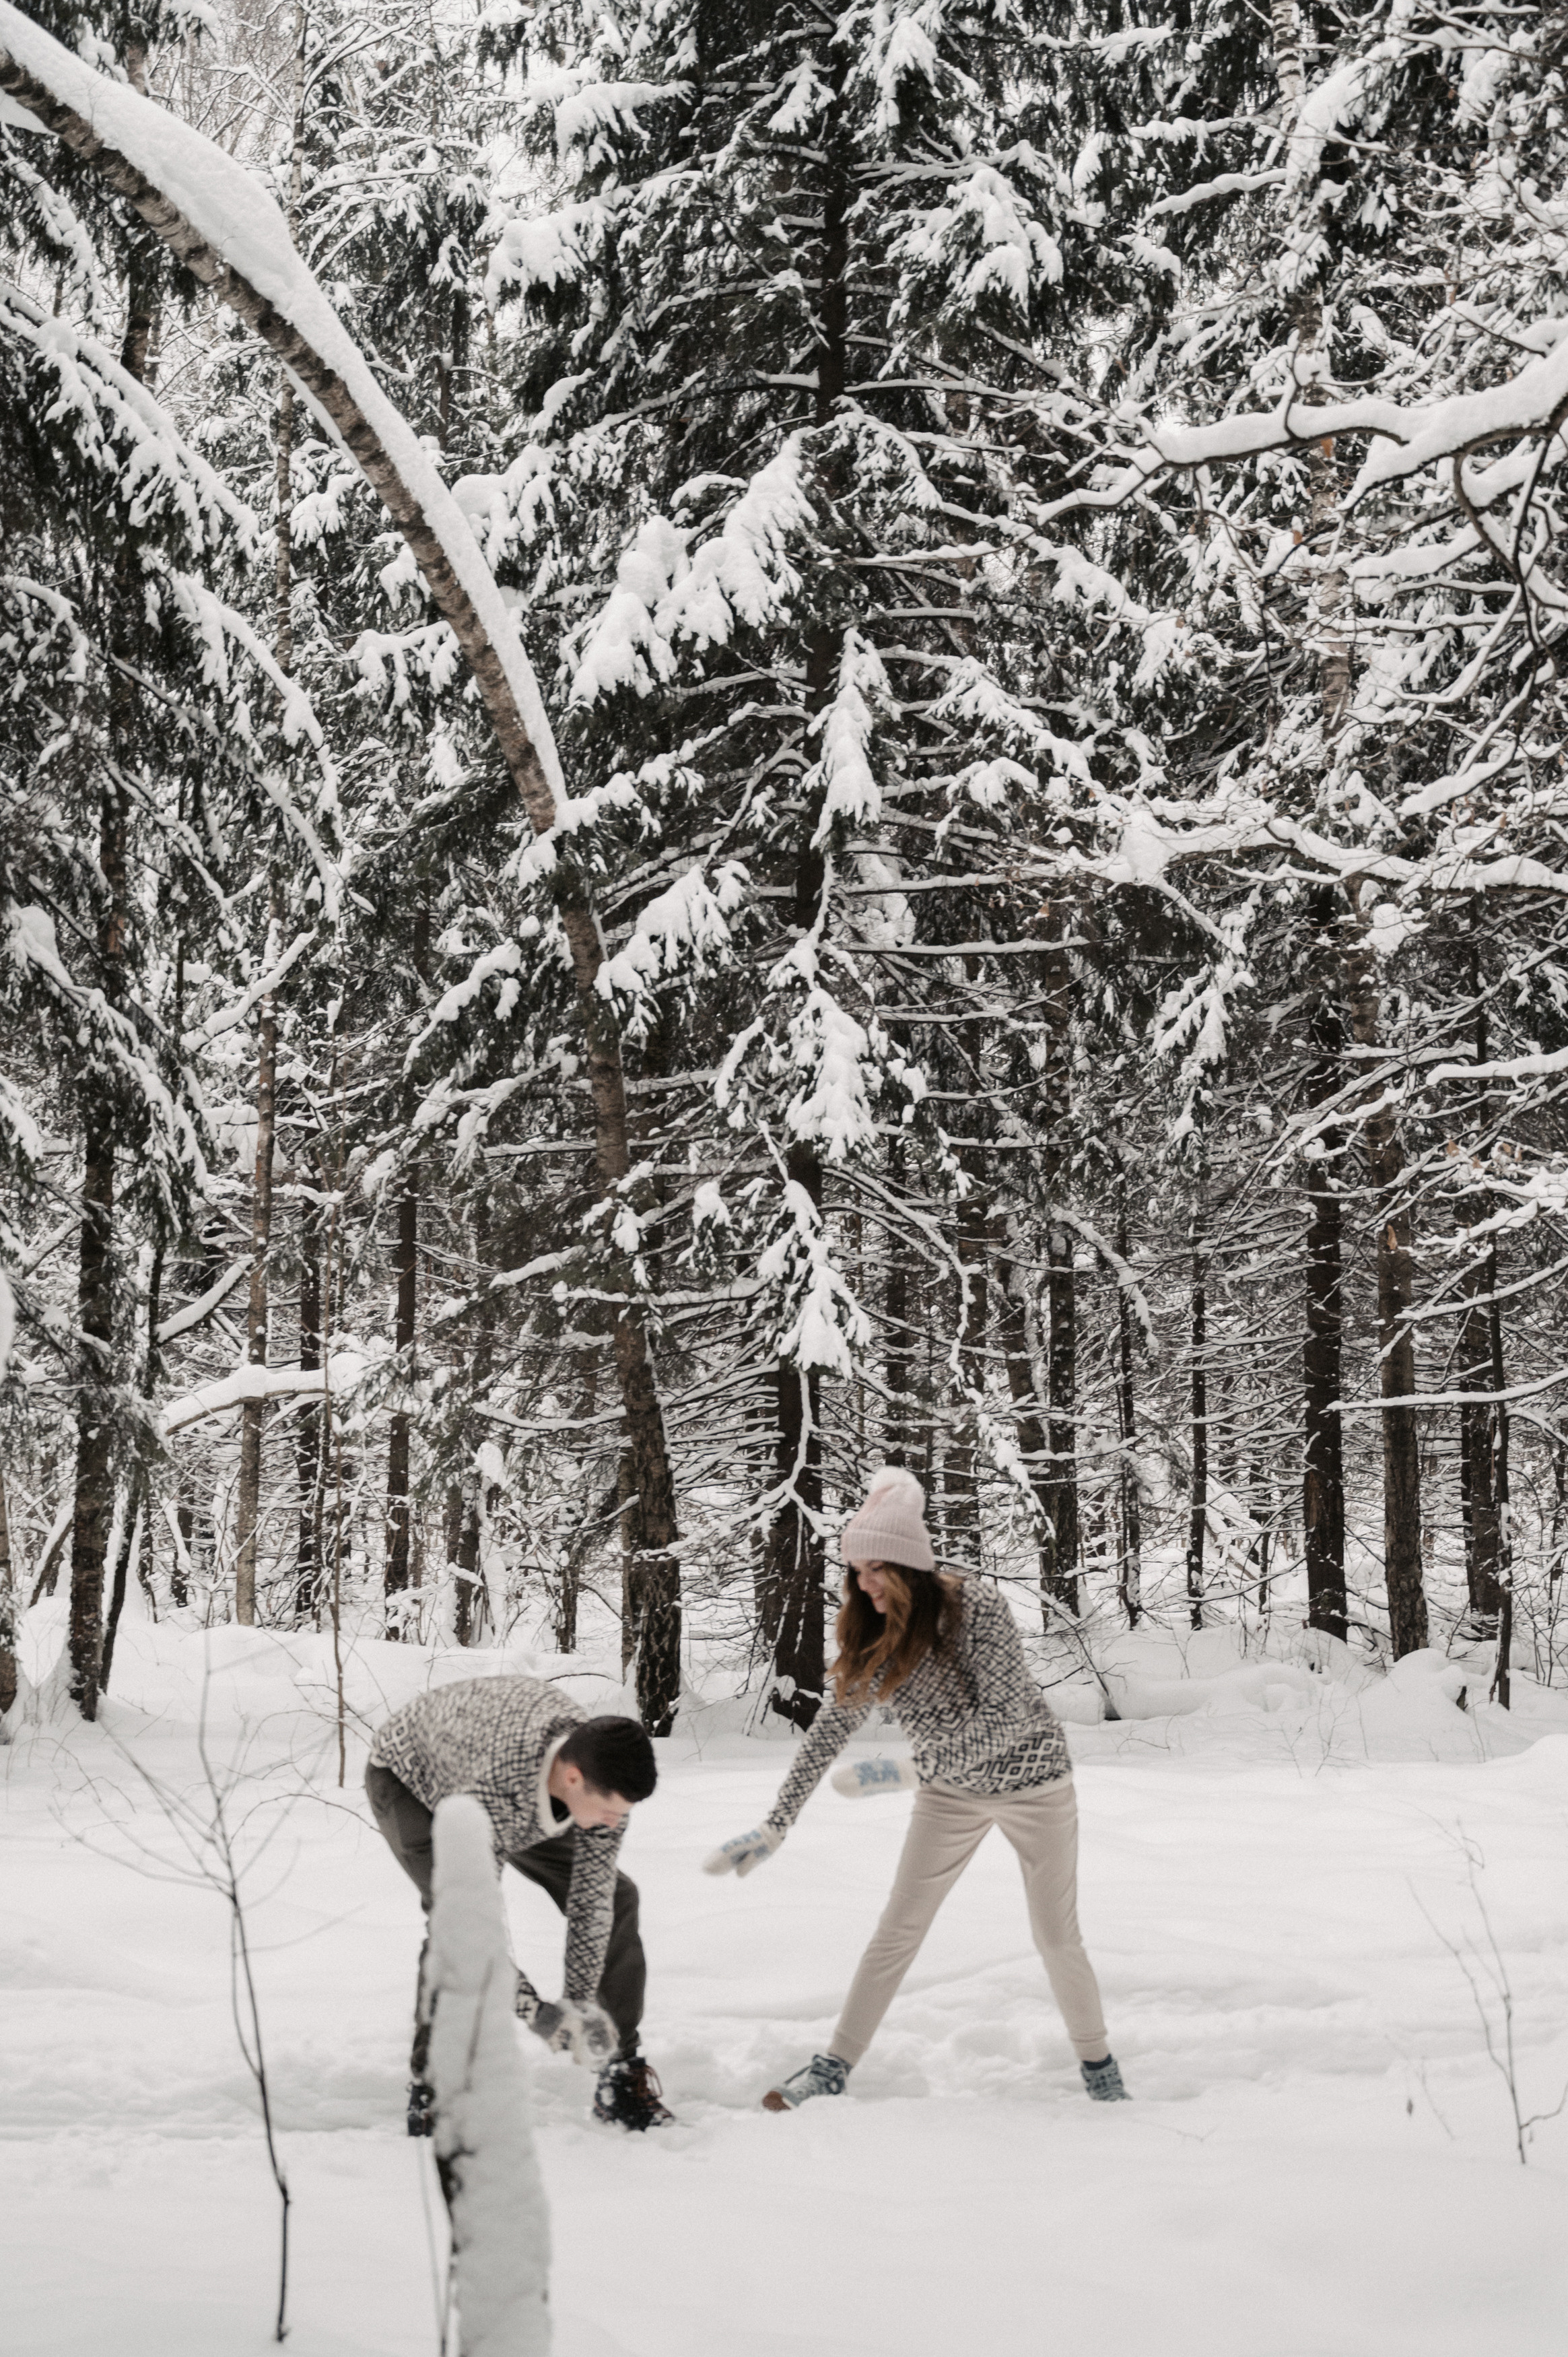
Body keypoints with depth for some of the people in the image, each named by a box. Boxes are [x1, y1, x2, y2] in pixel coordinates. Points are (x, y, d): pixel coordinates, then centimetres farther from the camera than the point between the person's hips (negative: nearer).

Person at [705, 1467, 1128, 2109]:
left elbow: (1005, 1719, -34)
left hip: (1032, 1781, -4)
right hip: (951, 1791, 4)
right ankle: (834, 2068, 10)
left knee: (1056, 1937, 4)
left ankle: (1098, 2063, 25)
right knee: (897, 1929, 4)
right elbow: (832, 1727, -8)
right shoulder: (874, 1633, -12)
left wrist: (911, 1770, -40)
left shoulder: (977, 1608, -29)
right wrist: (775, 1826, -10)